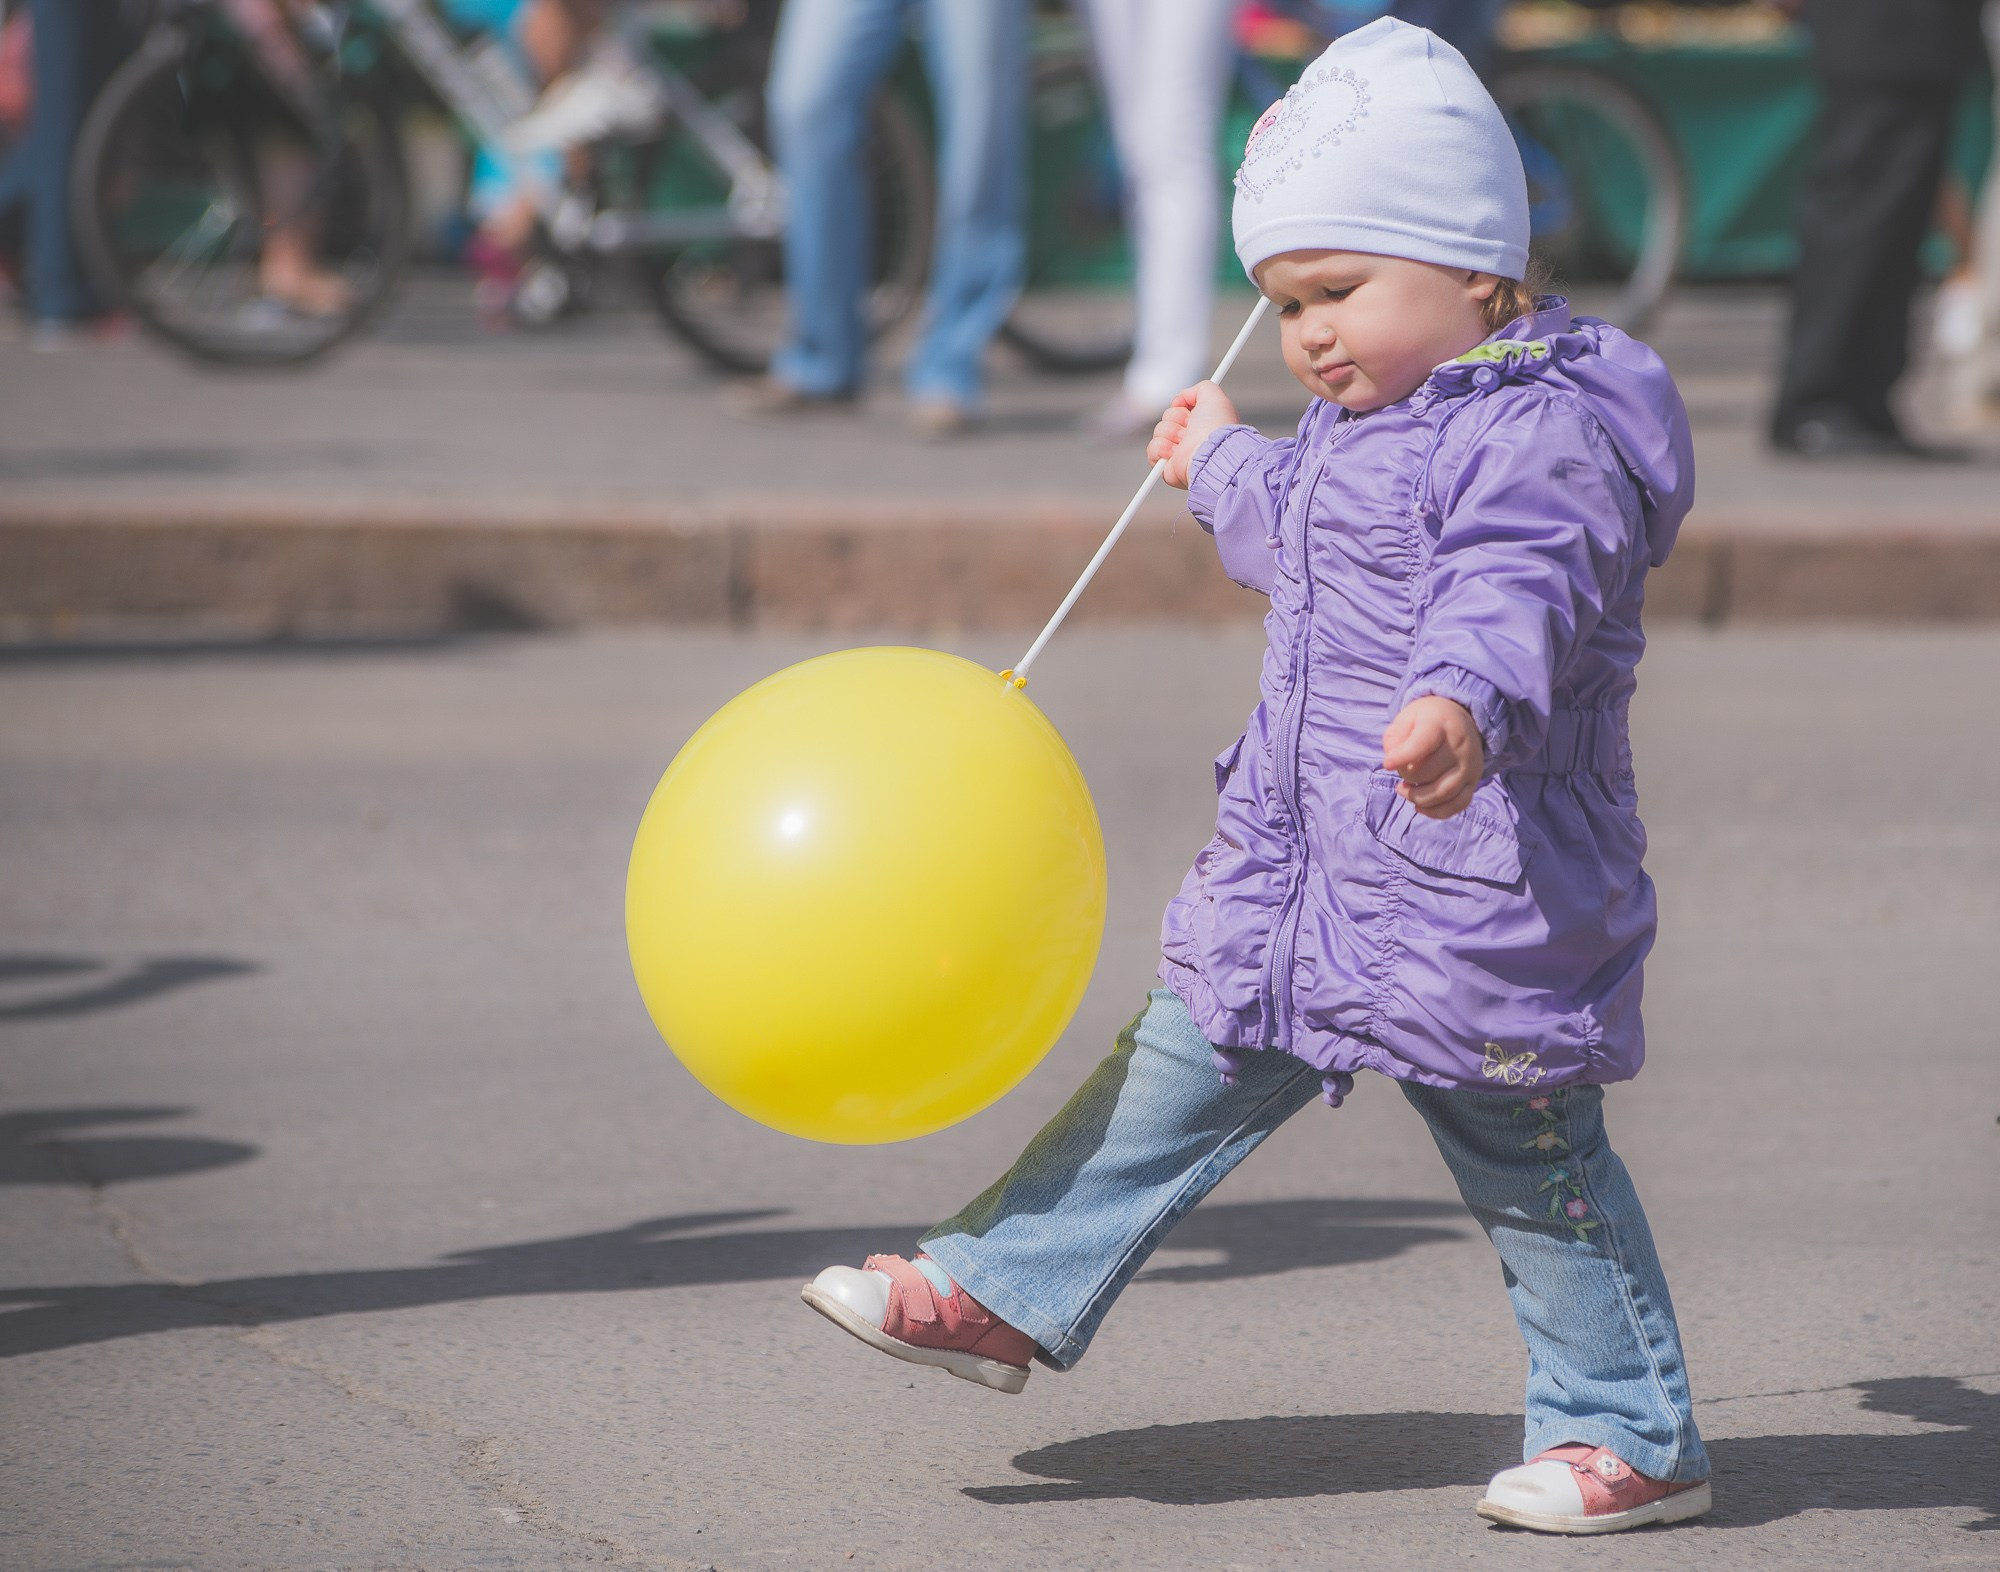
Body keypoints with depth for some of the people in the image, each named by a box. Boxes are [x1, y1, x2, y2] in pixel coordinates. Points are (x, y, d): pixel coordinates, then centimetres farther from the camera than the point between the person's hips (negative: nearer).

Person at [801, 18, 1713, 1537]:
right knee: (1180, 1072, 11)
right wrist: (1225, 469, 54)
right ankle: (1003, 1289, 19)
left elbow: (1514, 591, -38)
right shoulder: (1367, 423, 13)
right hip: (1298, 880, 9)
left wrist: (1462, 701, -58)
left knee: (1533, 1162, 2)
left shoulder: (1541, 435, -18)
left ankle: (1633, 1436, 15)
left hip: (1478, 905, -9)